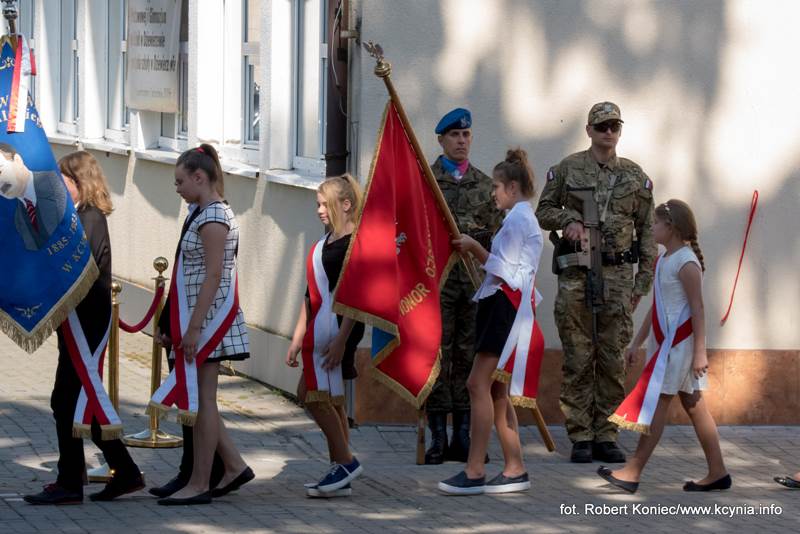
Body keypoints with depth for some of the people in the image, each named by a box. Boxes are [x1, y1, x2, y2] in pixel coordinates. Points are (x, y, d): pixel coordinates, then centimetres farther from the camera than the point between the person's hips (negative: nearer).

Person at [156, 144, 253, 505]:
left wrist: (194, 327, -22)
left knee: (202, 398, -5)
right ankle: (234, 466, 17)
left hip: (208, 315, -10)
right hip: (197, 318, 10)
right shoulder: (201, 213, 15)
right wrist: (174, 326, 19)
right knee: (196, 397, 11)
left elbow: (213, 275, -20)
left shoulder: (213, 217, -14)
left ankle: (199, 485, -1)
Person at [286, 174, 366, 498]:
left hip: (339, 328, -10)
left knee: (318, 395, -11)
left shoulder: (355, 244, -11)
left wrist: (340, 341, -22)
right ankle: (340, 472, 11)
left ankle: (345, 462, -3)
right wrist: (298, 338, 20)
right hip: (319, 330, 10)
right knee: (330, 399, 8)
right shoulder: (324, 243, 18)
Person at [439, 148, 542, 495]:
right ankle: (515, 470, 12)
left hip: (504, 306, -11)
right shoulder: (524, 218, 20)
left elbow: (500, 272, -15)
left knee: (479, 384, -14)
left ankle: (475, 472, -17)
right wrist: (474, 248, 10)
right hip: (503, 307, 11)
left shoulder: (517, 219, -11)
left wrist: (473, 246, -3)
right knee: (495, 389, 11)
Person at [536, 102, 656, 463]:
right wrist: (567, 219, -10)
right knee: (578, 359, -2)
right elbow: (543, 212, 11)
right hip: (576, 274, -2)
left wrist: (643, 281, 4)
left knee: (613, 359, 2)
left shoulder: (635, 176, 10)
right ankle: (580, 438, 2)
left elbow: (647, 231, 10)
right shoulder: (567, 169, 5)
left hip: (618, 275, 2)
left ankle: (606, 436, 8)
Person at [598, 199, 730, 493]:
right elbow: (657, 307, 21)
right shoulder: (664, 260, 15)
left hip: (680, 342, -10)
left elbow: (697, 309, -18)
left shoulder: (686, 262, -15)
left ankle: (633, 473, -8)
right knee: (693, 405, 10)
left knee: (657, 401, -9)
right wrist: (637, 342, 23)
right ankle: (717, 473, 12)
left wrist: (699, 351, -21)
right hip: (666, 342, 10)